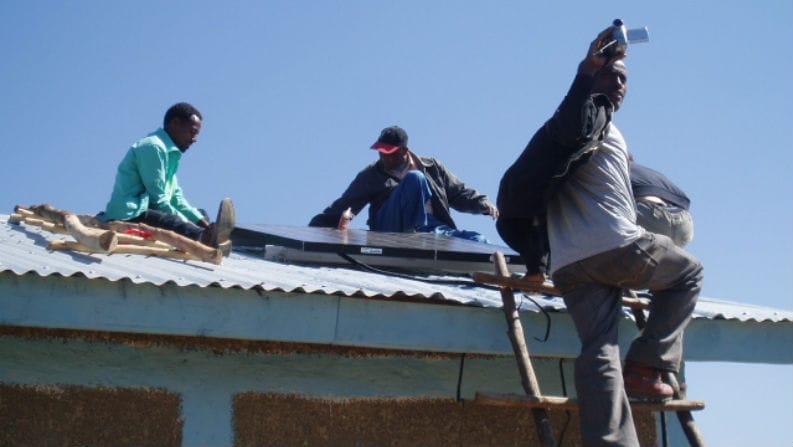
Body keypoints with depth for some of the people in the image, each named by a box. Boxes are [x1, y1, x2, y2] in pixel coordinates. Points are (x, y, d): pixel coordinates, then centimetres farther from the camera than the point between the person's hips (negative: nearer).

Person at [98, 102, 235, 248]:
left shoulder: (171, 152, 20)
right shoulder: (153, 147, -10)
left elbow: (175, 197, 16)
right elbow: (158, 200, -16)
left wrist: (202, 221, 2)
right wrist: (188, 224, -14)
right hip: (129, 217, -11)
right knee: (174, 223, -37)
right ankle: (206, 237, -65)